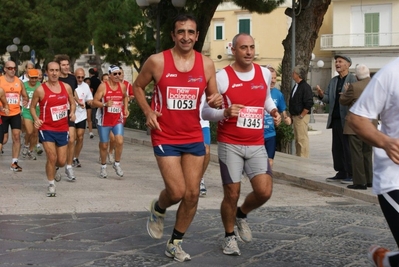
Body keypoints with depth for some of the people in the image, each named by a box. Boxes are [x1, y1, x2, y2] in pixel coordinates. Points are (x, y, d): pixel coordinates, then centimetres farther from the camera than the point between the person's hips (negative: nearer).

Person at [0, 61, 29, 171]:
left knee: (17, 136, -9)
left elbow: (25, 96, 15)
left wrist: (25, 100, -8)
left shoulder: (19, 82, 5)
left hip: (16, 114, 2)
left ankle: (14, 163, -4)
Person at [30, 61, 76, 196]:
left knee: (62, 161, 7)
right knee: (52, 157, -12)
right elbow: (32, 106, 1)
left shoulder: (66, 87, 0)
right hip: (46, 129, -3)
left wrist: (72, 112, -7)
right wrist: (36, 119, -17)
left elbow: (72, 103, 14)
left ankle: (54, 169, 45)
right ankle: (51, 185, 9)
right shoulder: (40, 90, -10)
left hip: (62, 129, 3)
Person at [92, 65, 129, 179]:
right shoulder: (103, 86, -10)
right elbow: (94, 102, -12)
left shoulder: (122, 86, 2)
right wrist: (105, 104, -28)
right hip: (104, 120, -2)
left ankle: (117, 164, 4)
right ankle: (103, 167, 25)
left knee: (119, 141, -16)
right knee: (104, 145, 6)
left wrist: (125, 108, 11)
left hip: (118, 119, 2)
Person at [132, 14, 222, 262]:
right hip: (166, 138, -3)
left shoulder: (207, 64, 0)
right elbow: (137, 86, 7)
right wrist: (148, 111, -9)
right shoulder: (157, 61, -8)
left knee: (192, 194, 4)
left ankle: (175, 243, 22)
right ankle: (158, 209, 27)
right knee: (177, 192, -10)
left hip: (194, 138, 4)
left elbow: (212, 96, 11)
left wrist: (216, 100, -14)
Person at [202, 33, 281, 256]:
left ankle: (242, 215, 23)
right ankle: (230, 236, 23)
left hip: (257, 145, 4)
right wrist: (225, 113, -25)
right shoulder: (222, 77, -9)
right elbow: (206, 112, -6)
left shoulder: (265, 74, 5)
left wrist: (274, 111, 5)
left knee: (264, 191, -9)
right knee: (232, 194, -1)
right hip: (230, 144, -4)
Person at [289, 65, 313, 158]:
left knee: (302, 139, -8)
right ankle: (298, 157, 22)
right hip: (295, 116, 10)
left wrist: (301, 116, -18)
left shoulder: (305, 87, -14)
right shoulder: (296, 86, 15)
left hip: (301, 117, -10)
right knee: (297, 139, 15)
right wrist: (292, 115, 16)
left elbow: (309, 104, -21)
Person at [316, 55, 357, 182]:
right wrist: (321, 95, -7)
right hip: (336, 119, 7)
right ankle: (341, 173, 18)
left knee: (348, 147, -2)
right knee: (337, 148, 10)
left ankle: (351, 174, 5)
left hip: (347, 119, -7)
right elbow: (328, 99, 13)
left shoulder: (353, 79, -7)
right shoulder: (333, 81, 16)